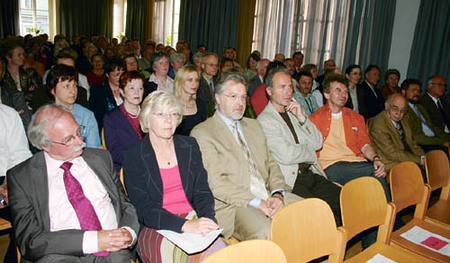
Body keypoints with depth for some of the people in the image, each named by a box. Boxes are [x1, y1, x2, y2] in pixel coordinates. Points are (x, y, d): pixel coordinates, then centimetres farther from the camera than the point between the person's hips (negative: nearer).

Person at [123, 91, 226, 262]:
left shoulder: (190, 146, 12)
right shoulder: (133, 157, -1)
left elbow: (202, 192, 9)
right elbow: (144, 210, -9)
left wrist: (208, 220, -12)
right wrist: (186, 225, -22)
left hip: (193, 220, 4)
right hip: (154, 229, -3)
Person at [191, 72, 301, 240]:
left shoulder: (254, 126, 22)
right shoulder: (202, 133, -2)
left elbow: (271, 164, 18)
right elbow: (215, 183, -11)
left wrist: (278, 193, -3)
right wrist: (257, 203, -18)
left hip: (269, 197, 7)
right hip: (232, 205, -7)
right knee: (266, 232, -33)